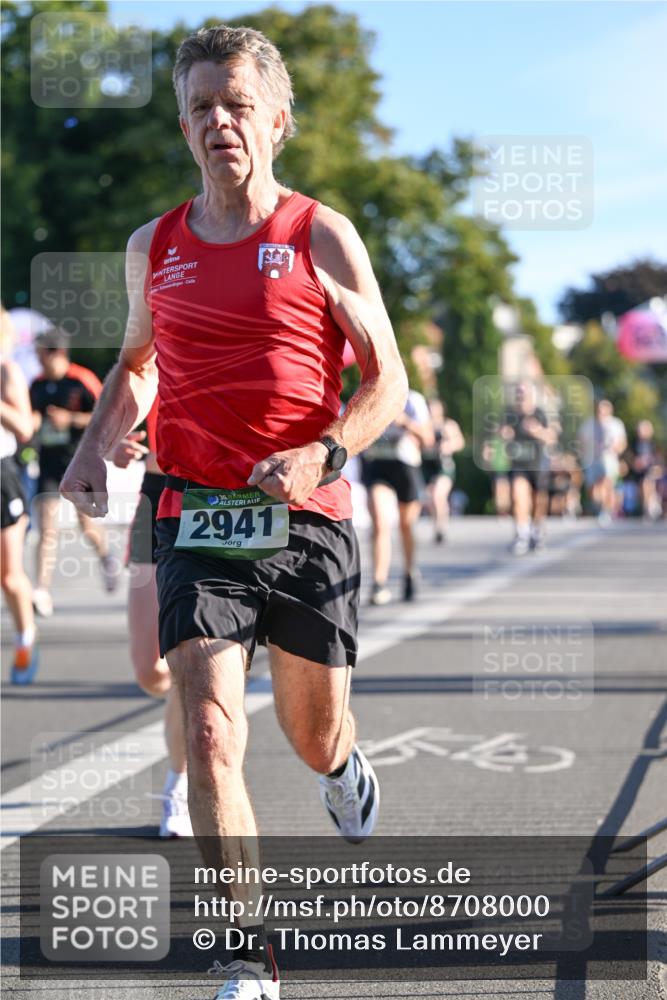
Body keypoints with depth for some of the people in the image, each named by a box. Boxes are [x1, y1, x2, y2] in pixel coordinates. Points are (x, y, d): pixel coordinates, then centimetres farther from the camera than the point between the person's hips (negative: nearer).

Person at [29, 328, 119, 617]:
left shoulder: (83, 381, -10)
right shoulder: (38, 385, 6)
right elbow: (31, 421, 16)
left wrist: (70, 418, -19)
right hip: (49, 462, 4)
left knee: (86, 525, 6)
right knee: (47, 529, -7)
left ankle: (106, 558, 40)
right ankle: (43, 591, -12)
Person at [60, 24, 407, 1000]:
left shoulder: (322, 237, -2)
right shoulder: (155, 247, 8)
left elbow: (388, 382, -1)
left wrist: (323, 453, -19)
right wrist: (95, 448, 9)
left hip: (307, 519, -1)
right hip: (197, 521, 1)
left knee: (313, 734, 13)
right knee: (211, 734, -14)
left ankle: (345, 763, 53)